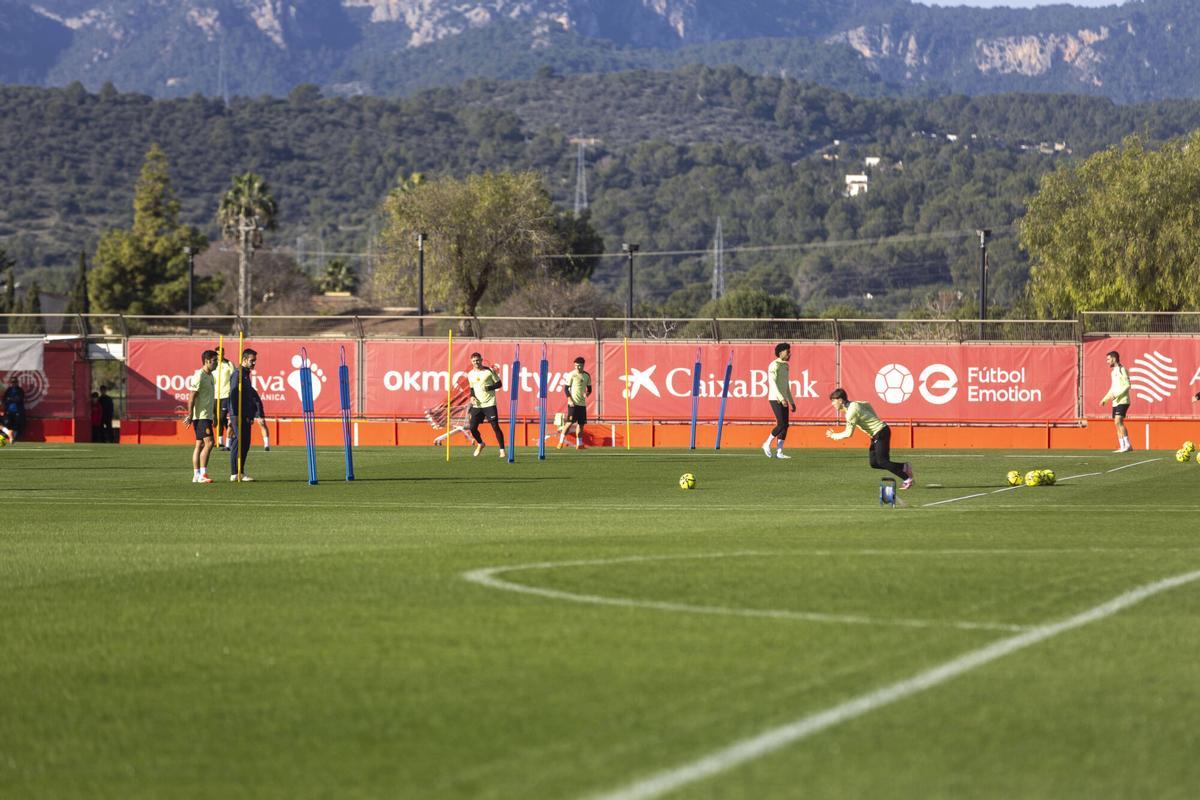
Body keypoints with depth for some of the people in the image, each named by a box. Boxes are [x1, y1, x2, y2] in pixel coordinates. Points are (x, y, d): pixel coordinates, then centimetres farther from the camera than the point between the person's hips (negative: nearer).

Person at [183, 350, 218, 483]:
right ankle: (202, 474, -15)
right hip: (200, 416, -9)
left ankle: (196, 475, 9)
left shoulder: (210, 376, 17)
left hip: (207, 416, 9)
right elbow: (192, 397, -16)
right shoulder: (199, 376, -12)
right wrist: (190, 415, -19)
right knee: (209, 442, -15)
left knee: (200, 444, 8)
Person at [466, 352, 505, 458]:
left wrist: (488, 388, -17)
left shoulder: (489, 371, -4)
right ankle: (480, 444, 29)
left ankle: (502, 450, -2)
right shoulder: (470, 374, 10)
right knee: (472, 428, 1)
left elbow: (499, 384, -1)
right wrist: (472, 397, 2)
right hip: (477, 405, 5)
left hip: (489, 404, -5)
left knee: (495, 426, -10)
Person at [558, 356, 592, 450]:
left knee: (581, 424, 8)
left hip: (582, 403, 6)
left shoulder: (587, 376, 10)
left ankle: (579, 444, 16)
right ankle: (561, 441, -7)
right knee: (570, 422, -12)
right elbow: (566, 388, -5)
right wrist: (569, 400, -15)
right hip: (573, 403, -6)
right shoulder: (572, 375, -5)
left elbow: (589, 388, 18)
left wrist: (587, 393, -6)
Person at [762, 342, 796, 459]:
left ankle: (779, 452, 4)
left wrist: (792, 402, 21)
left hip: (783, 400, 9)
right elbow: (773, 383, -19)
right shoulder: (774, 365, -10)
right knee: (781, 424, -15)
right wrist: (782, 399, -26)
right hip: (775, 399, -9)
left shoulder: (785, 366, 17)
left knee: (785, 426, 3)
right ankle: (767, 444, 2)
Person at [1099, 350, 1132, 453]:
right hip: (1115, 402, 9)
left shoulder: (1122, 370, -8)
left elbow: (1127, 385, -16)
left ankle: (1127, 445, -20)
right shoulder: (1114, 371, 20)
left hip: (1122, 401, -9)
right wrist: (1105, 399, 26)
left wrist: (1116, 395, -23)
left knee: (1118, 422, -19)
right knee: (1118, 424, 5)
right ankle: (1122, 447, 6)